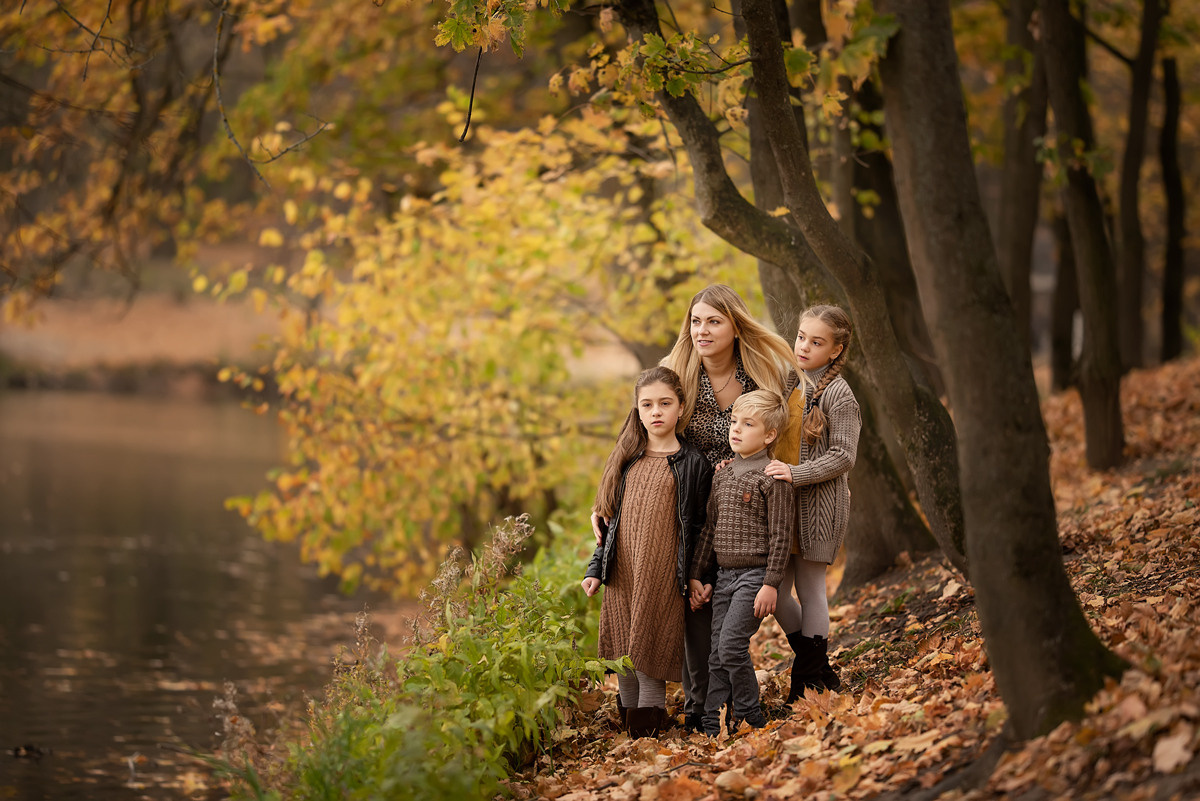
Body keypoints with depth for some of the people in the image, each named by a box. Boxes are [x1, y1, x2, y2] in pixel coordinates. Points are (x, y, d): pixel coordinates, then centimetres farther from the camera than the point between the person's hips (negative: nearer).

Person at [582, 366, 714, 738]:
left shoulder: (693, 463, -1)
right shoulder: (626, 459, 12)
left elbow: (701, 526, 0)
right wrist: (596, 568, 12)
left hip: (663, 573, -4)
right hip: (622, 574, 4)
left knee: (652, 649, -6)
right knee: (622, 645, 6)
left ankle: (650, 718, 4)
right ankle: (627, 712, 19)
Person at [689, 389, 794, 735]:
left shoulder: (772, 478, -9)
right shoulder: (723, 475, 13)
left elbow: (780, 536, -12)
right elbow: (710, 528, 17)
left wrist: (771, 584, -16)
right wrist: (697, 576, 15)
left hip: (755, 573, -7)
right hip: (724, 574, 7)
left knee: (731, 646, -13)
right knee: (717, 653, 5)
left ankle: (750, 717, 1)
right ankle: (713, 727, 9)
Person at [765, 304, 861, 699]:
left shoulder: (837, 393, -9)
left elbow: (843, 456, -13)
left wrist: (796, 473, -22)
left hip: (818, 504, -7)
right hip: (781, 503, 7)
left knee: (810, 589, 1)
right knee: (774, 592, 6)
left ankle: (808, 681, 13)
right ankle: (819, 668, 22)